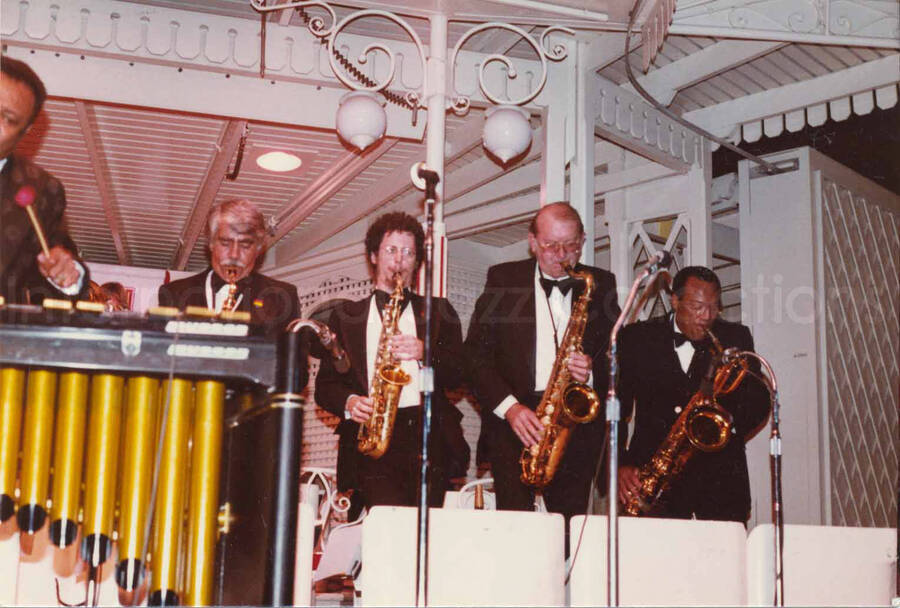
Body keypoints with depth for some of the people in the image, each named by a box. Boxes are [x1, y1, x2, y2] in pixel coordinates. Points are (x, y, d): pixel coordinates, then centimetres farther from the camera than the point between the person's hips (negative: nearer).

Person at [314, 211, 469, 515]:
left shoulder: (438, 312, 19)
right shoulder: (346, 316, 18)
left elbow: (457, 376, 8)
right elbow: (325, 385, 13)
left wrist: (425, 352, -10)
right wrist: (348, 402, -7)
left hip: (428, 436, 1)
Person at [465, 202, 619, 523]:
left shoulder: (600, 284, 11)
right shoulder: (503, 278, 7)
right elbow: (475, 353, 2)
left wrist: (592, 372, -12)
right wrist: (508, 406, -11)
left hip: (576, 422, 1)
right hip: (513, 423, -1)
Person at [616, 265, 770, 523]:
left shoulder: (736, 337, 9)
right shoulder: (637, 338, 5)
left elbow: (759, 401, 12)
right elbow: (615, 407, 4)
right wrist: (620, 465, -8)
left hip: (721, 473, 1)